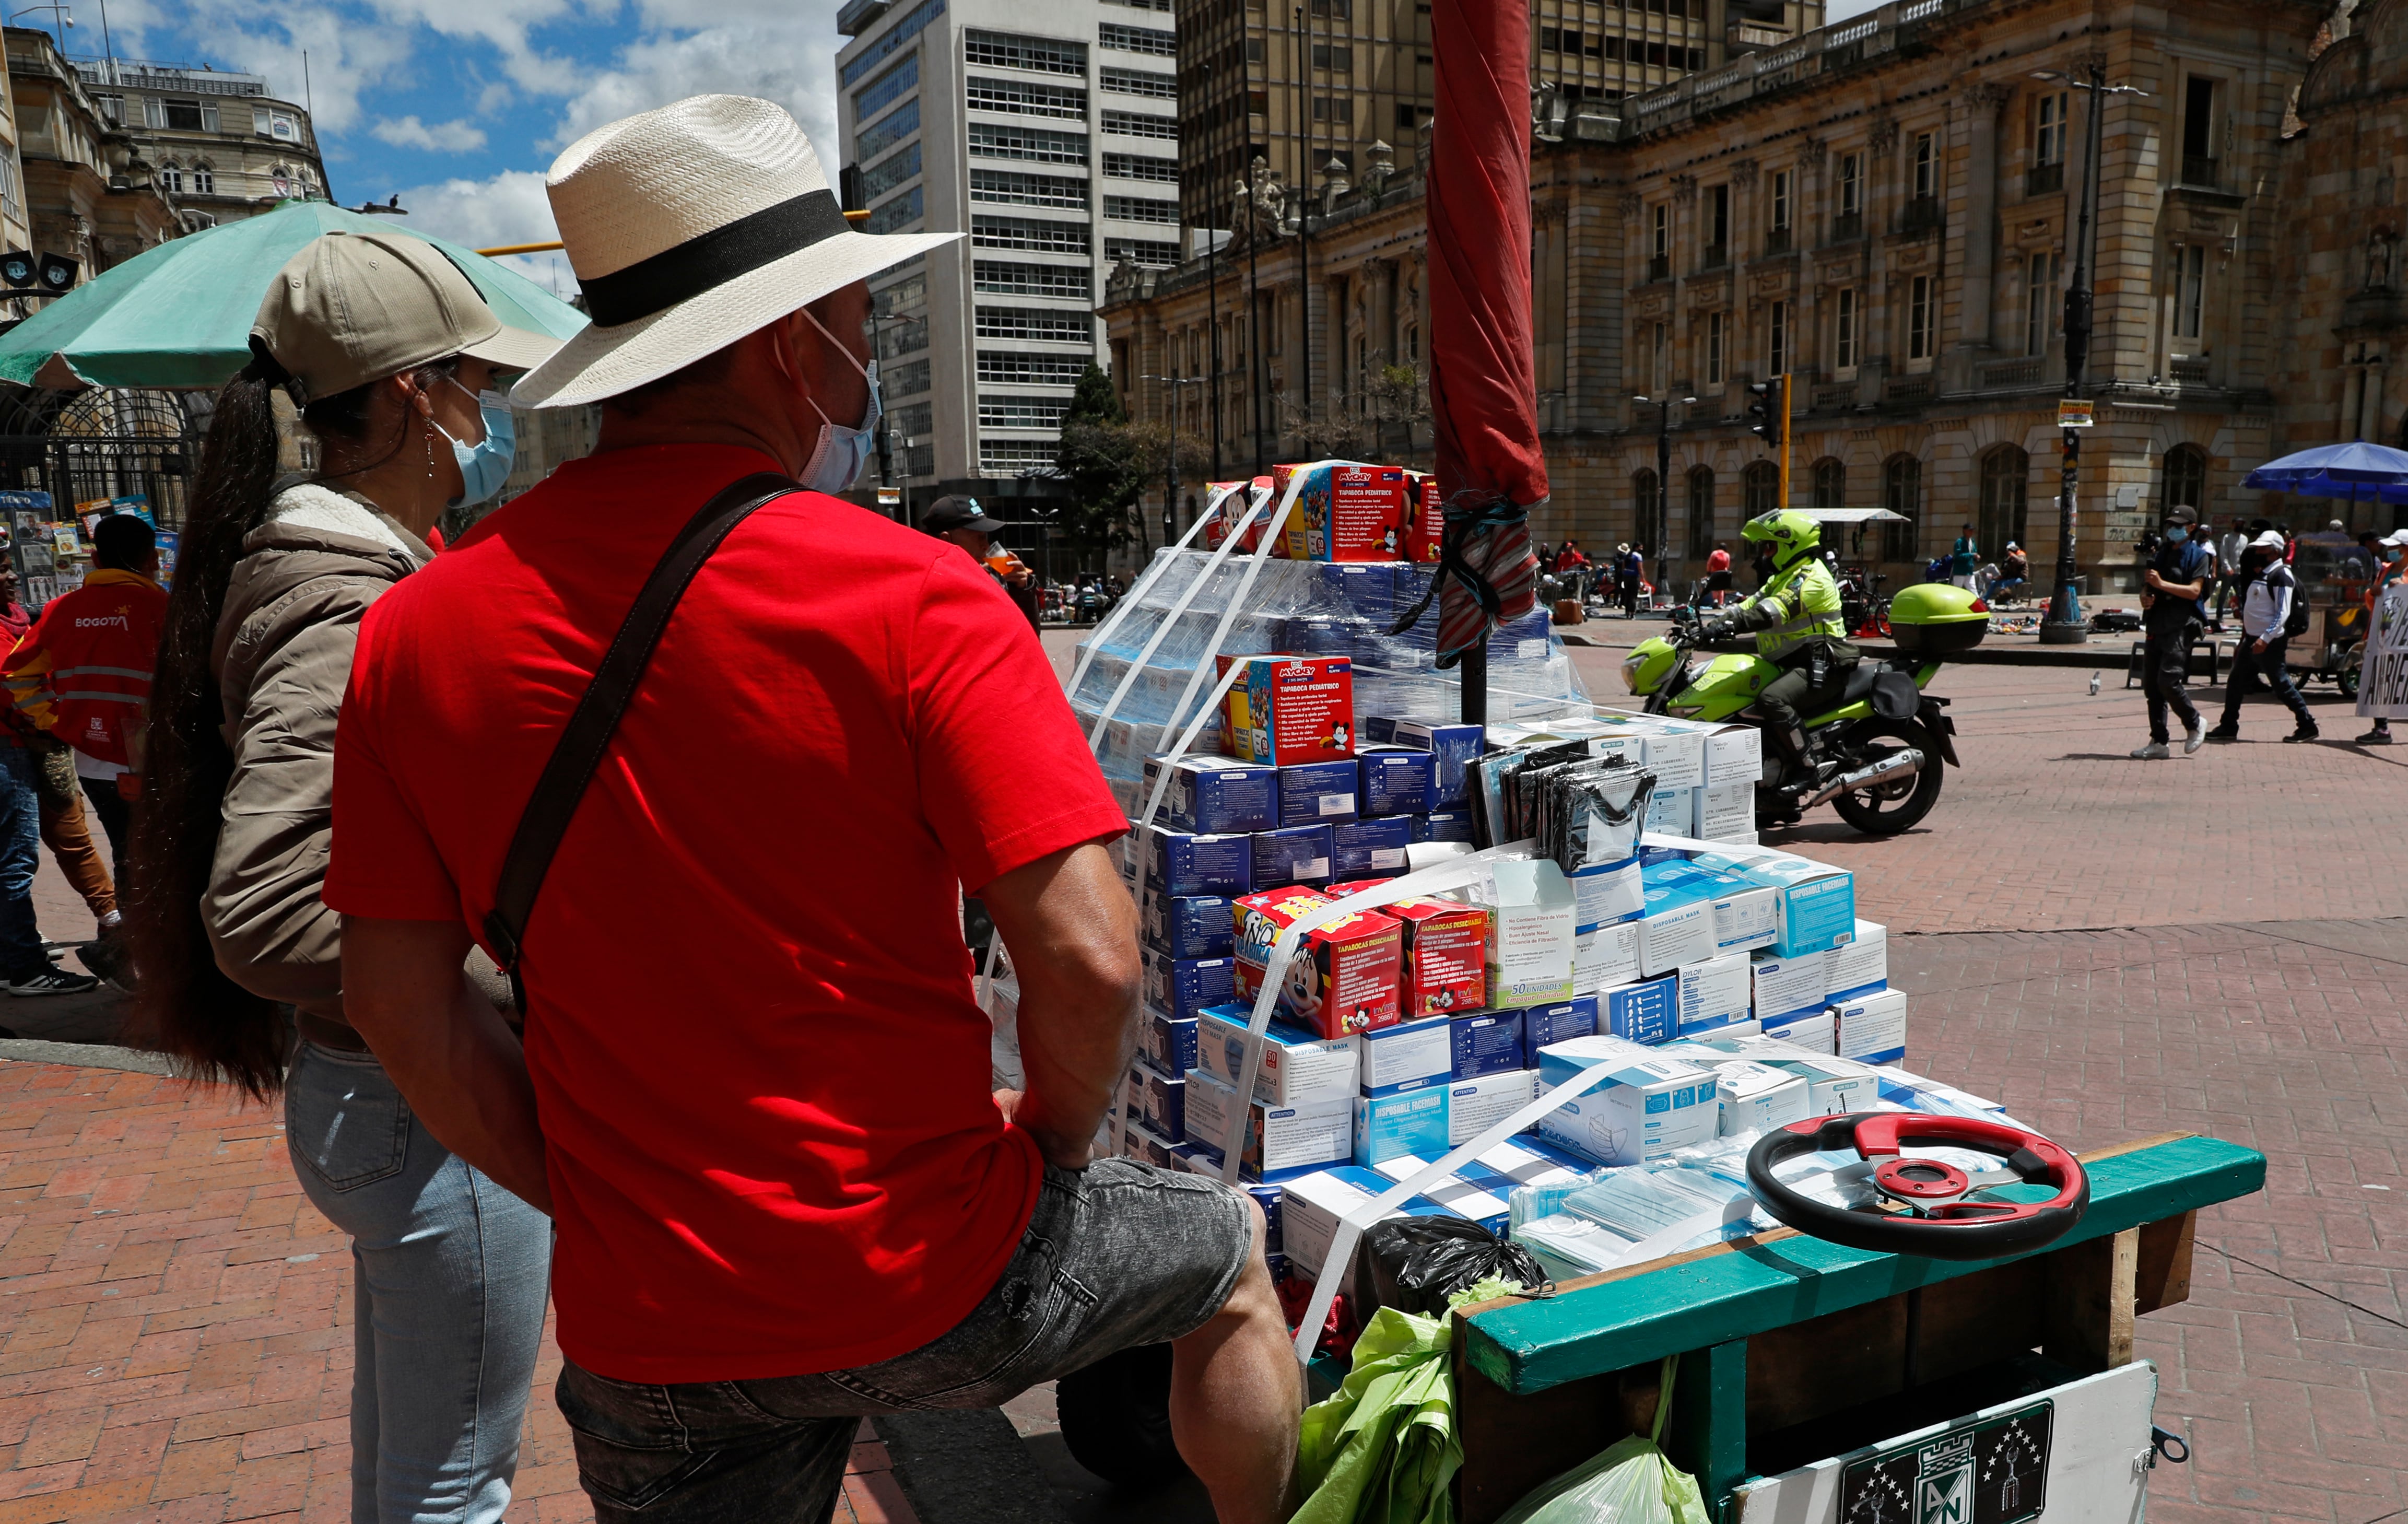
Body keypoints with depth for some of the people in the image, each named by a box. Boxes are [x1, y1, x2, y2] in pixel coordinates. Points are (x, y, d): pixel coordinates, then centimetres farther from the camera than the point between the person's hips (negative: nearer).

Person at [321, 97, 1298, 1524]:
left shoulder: (415, 630, -4)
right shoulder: (913, 599, -18)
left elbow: (401, 1001, 0)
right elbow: (1088, 957, -22)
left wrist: (596, 1203, 10)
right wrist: (1053, 1141, -2)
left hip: (646, 1329, 4)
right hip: (931, 1285, -3)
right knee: (1229, 1257, 25)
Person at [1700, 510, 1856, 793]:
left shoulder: (1809, 577, -14)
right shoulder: (1784, 578, 21)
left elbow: (1775, 610, -30)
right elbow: (1753, 603, 13)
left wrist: (1731, 623, -40)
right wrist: (1717, 622, -3)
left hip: (1820, 664, -11)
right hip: (1793, 663, 11)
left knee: (1772, 699, -34)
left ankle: (1803, 768, -27)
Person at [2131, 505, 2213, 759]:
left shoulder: (2198, 556, -1)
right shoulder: (2160, 553, 18)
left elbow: (2194, 591, -13)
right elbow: (2146, 588, 21)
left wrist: (2162, 584, -21)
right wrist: (2145, 598, -2)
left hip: (2180, 627, -7)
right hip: (2156, 626, 7)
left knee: (2168, 682, -16)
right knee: (2151, 686, 4)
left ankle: (2195, 724, 8)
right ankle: (2159, 742, 9)